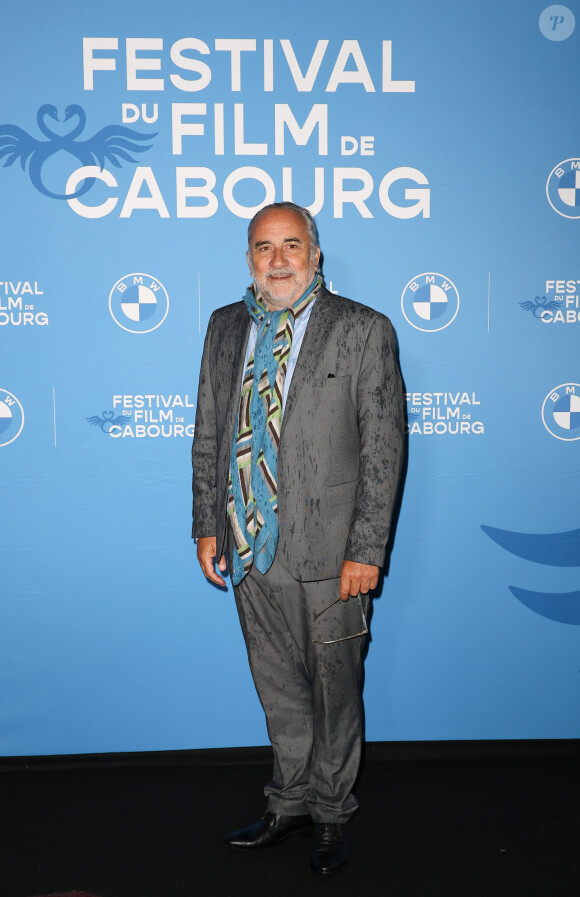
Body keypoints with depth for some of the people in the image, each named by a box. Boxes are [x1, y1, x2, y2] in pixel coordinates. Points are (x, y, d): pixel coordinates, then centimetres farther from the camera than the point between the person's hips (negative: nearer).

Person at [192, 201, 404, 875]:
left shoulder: (363, 331, -6)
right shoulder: (225, 327, 9)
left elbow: (383, 449, -9)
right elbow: (208, 435, 12)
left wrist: (366, 551, -13)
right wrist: (207, 526, 8)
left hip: (326, 552, -4)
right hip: (248, 548, 4)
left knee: (334, 691, 11)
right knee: (279, 690, 18)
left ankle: (330, 812, 33)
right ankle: (290, 803, 38)